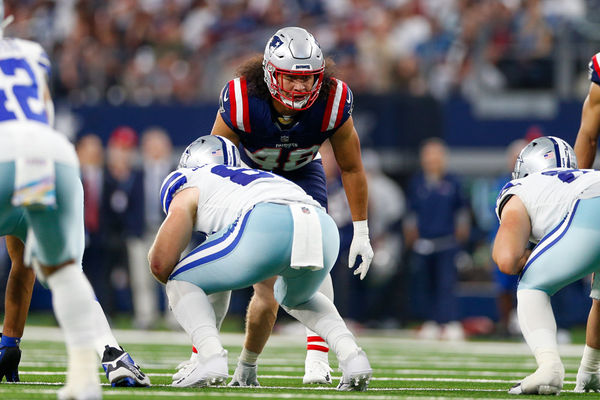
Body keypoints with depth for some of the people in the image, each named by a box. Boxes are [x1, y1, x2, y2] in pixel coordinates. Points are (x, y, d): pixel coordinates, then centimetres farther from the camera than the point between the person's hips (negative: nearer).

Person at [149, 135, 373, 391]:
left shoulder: (190, 188, 26)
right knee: (295, 298, 38)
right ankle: (351, 354, 13)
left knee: (181, 284, 16)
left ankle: (211, 357, -8)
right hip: (324, 228, 6)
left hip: (269, 227, -6)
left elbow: (161, 264, 17)